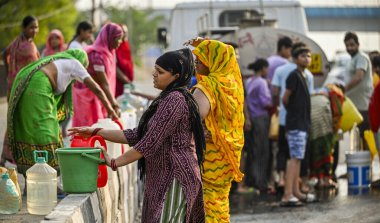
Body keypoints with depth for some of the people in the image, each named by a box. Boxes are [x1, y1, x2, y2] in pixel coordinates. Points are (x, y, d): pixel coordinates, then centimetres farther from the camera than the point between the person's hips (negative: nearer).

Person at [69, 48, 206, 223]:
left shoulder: (174, 100, -13)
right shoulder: (168, 99, 19)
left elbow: (150, 142, -18)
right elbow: (137, 136, 16)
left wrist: (115, 163, -11)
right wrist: (95, 132, 12)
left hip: (174, 180, -10)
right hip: (164, 178, 10)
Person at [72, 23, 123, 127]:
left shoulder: (107, 53, 6)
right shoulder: (97, 55, -21)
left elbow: (107, 82, 7)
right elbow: (104, 83, -24)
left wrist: (113, 103, 4)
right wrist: (114, 105, -27)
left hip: (96, 96, 9)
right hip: (87, 97, -9)